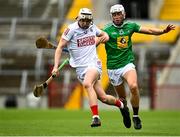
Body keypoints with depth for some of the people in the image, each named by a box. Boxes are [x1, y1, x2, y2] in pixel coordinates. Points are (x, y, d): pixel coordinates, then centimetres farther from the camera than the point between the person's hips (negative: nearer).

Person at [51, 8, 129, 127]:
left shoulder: (92, 27, 6)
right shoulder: (72, 29, -6)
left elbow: (103, 34, 28)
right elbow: (60, 47, -6)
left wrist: (105, 36, 4)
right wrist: (56, 67, -15)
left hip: (93, 64, 0)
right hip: (80, 67, 0)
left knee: (87, 84, -33)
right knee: (103, 98, -1)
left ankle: (96, 117, -33)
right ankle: (120, 103, 31)